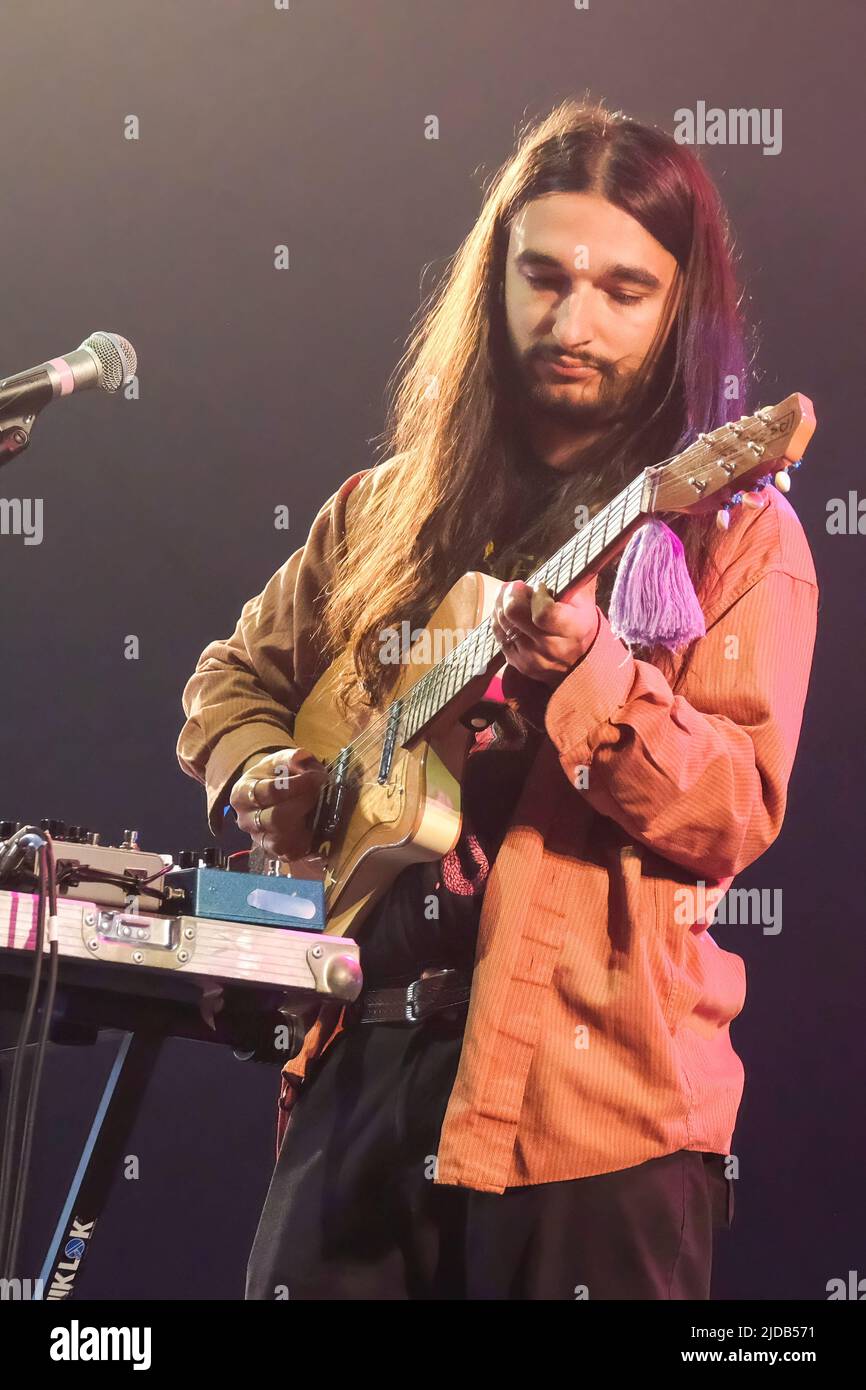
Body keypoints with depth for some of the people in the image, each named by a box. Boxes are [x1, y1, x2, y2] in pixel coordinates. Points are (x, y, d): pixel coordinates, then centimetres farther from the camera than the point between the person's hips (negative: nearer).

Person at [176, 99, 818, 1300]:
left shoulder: (737, 536, -1)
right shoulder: (392, 511, 13)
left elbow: (734, 819, -11)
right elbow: (236, 674, 25)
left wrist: (585, 672, -26)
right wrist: (253, 772, 4)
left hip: (589, 1090, -4)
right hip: (360, 1056, 4)